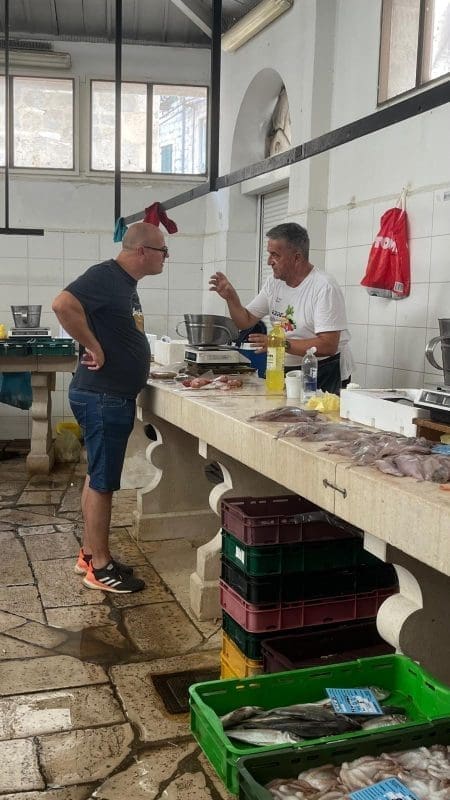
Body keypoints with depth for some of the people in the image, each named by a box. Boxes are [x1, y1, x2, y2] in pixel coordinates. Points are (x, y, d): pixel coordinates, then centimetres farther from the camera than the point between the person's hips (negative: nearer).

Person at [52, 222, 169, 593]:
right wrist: (94, 347, -24)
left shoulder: (126, 282, 14)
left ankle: (90, 554, 26)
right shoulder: (105, 275, -16)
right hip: (103, 397, -10)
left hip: (113, 397, 10)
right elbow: (63, 304, -31)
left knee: (98, 477, 15)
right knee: (102, 481, -2)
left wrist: (138, 365, 15)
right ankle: (99, 567, 8)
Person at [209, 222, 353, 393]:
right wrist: (231, 297, -3)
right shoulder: (274, 282, 10)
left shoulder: (324, 287, -15)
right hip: (288, 370, 6)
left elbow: (328, 345, -21)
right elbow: (245, 321, 15)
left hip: (324, 374, -6)